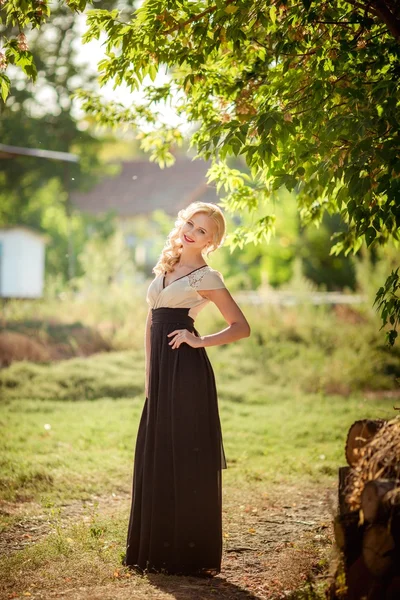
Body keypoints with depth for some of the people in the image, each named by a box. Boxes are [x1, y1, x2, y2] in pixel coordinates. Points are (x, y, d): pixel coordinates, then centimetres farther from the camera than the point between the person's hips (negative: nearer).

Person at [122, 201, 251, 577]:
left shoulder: (206, 277, -4)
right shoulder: (166, 267, 16)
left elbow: (241, 327, -5)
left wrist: (200, 341, -14)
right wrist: (149, 372, 14)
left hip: (187, 372, -7)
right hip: (161, 371, 7)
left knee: (187, 457, -3)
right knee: (156, 456, 10)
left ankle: (190, 553, 4)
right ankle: (156, 548, 20)